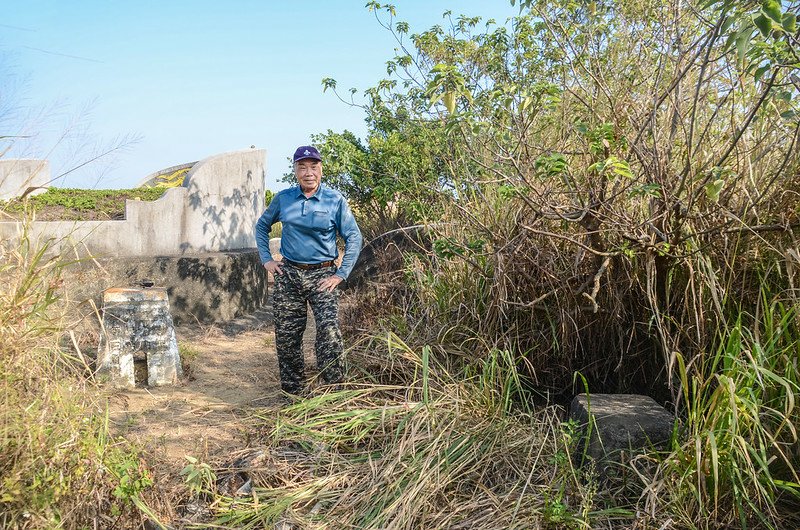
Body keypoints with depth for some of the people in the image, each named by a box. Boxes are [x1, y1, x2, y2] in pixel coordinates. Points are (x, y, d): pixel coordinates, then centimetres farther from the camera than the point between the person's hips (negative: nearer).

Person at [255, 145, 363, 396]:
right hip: (288, 274, 3)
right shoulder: (283, 198, 5)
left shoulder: (335, 200, -3)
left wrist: (341, 275, -7)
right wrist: (266, 260, 8)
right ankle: (292, 392, 22)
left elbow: (354, 238, -1)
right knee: (286, 336, 7)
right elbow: (262, 226, 19)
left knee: (329, 333, -16)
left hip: (322, 275, -3)